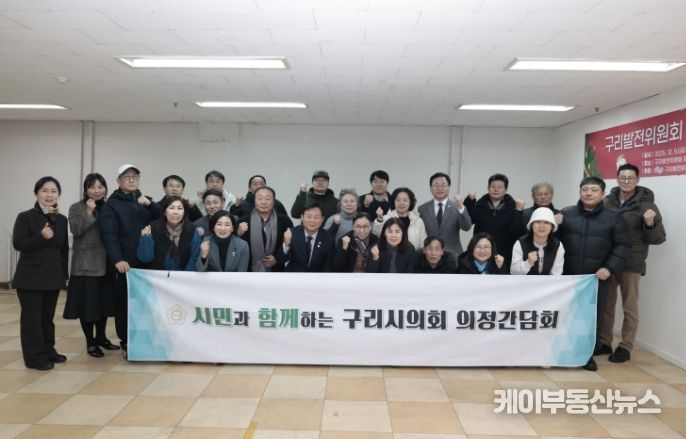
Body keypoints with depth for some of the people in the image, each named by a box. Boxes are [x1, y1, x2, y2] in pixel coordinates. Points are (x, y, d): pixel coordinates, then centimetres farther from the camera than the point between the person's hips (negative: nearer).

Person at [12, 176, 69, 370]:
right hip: (30, 277, -4)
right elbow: (18, 244, -14)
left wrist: (64, 274, 10)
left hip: (53, 277, 5)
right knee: (32, 317, 2)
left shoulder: (62, 220, 7)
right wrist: (42, 237, -27)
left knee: (48, 316, 13)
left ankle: (48, 350, 25)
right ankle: (34, 356, 11)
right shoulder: (25, 217, -6)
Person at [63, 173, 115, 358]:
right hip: (85, 264, -3)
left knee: (104, 301, 11)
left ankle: (101, 337, 26)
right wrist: (89, 212, -19)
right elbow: (76, 230, -14)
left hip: (105, 263, 4)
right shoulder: (77, 208, 1)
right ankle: (90, 342, 12)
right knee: (88, 303, 0)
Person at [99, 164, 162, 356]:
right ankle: (126, 344, 12)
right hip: (123, 264, -4)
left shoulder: (144, 201, 17)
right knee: (124, 304, 0)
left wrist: (149, 203, -10)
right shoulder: (111, 205, 0)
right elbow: (109, 235, -13)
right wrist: (117, 260, -27)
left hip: (145, 262, 4)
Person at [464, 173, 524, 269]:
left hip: (504, 256, -1)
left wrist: (519, 211, -19)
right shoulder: (479, 205, 6)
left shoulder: (512, 207, 2)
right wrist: (470, 201, -13)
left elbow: (516, 231, -10)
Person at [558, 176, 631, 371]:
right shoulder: (565, 214, 4)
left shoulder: (614, 217, 3)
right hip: (567, 276, 1)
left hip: (597, 277, 0)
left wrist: (610, 268, -9)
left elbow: (623, 245, 2)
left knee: (594, 315, 4)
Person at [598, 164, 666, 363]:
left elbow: (659, 238, -2)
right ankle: (604, 342, 24)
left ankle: (625, 347, 17)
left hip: (631, 264, -3)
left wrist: (650, 224, -20)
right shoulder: (607, 202, 4)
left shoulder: (646, 205, -3)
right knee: (605, 304, 12)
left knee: (630, 307, 7)